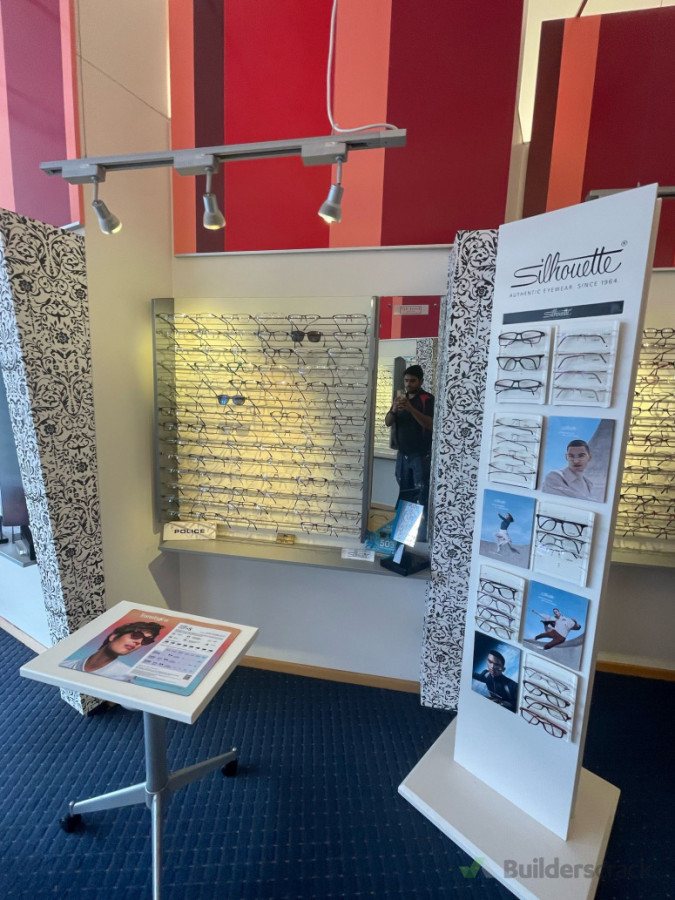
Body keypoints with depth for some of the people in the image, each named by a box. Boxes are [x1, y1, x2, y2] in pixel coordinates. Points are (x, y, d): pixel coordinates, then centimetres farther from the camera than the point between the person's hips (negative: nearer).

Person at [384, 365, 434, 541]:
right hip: (403, 454, 6)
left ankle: (423, 534, -1)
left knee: (422, 496, -7)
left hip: (421, 455, -5)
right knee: (404, 494, 9)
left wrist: (411, 408, -26)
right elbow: (388, 422, 7)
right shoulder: (401, 398, 13)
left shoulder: (428, 399, -5)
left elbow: (430, 424, -17)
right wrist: (393, 410, -13)